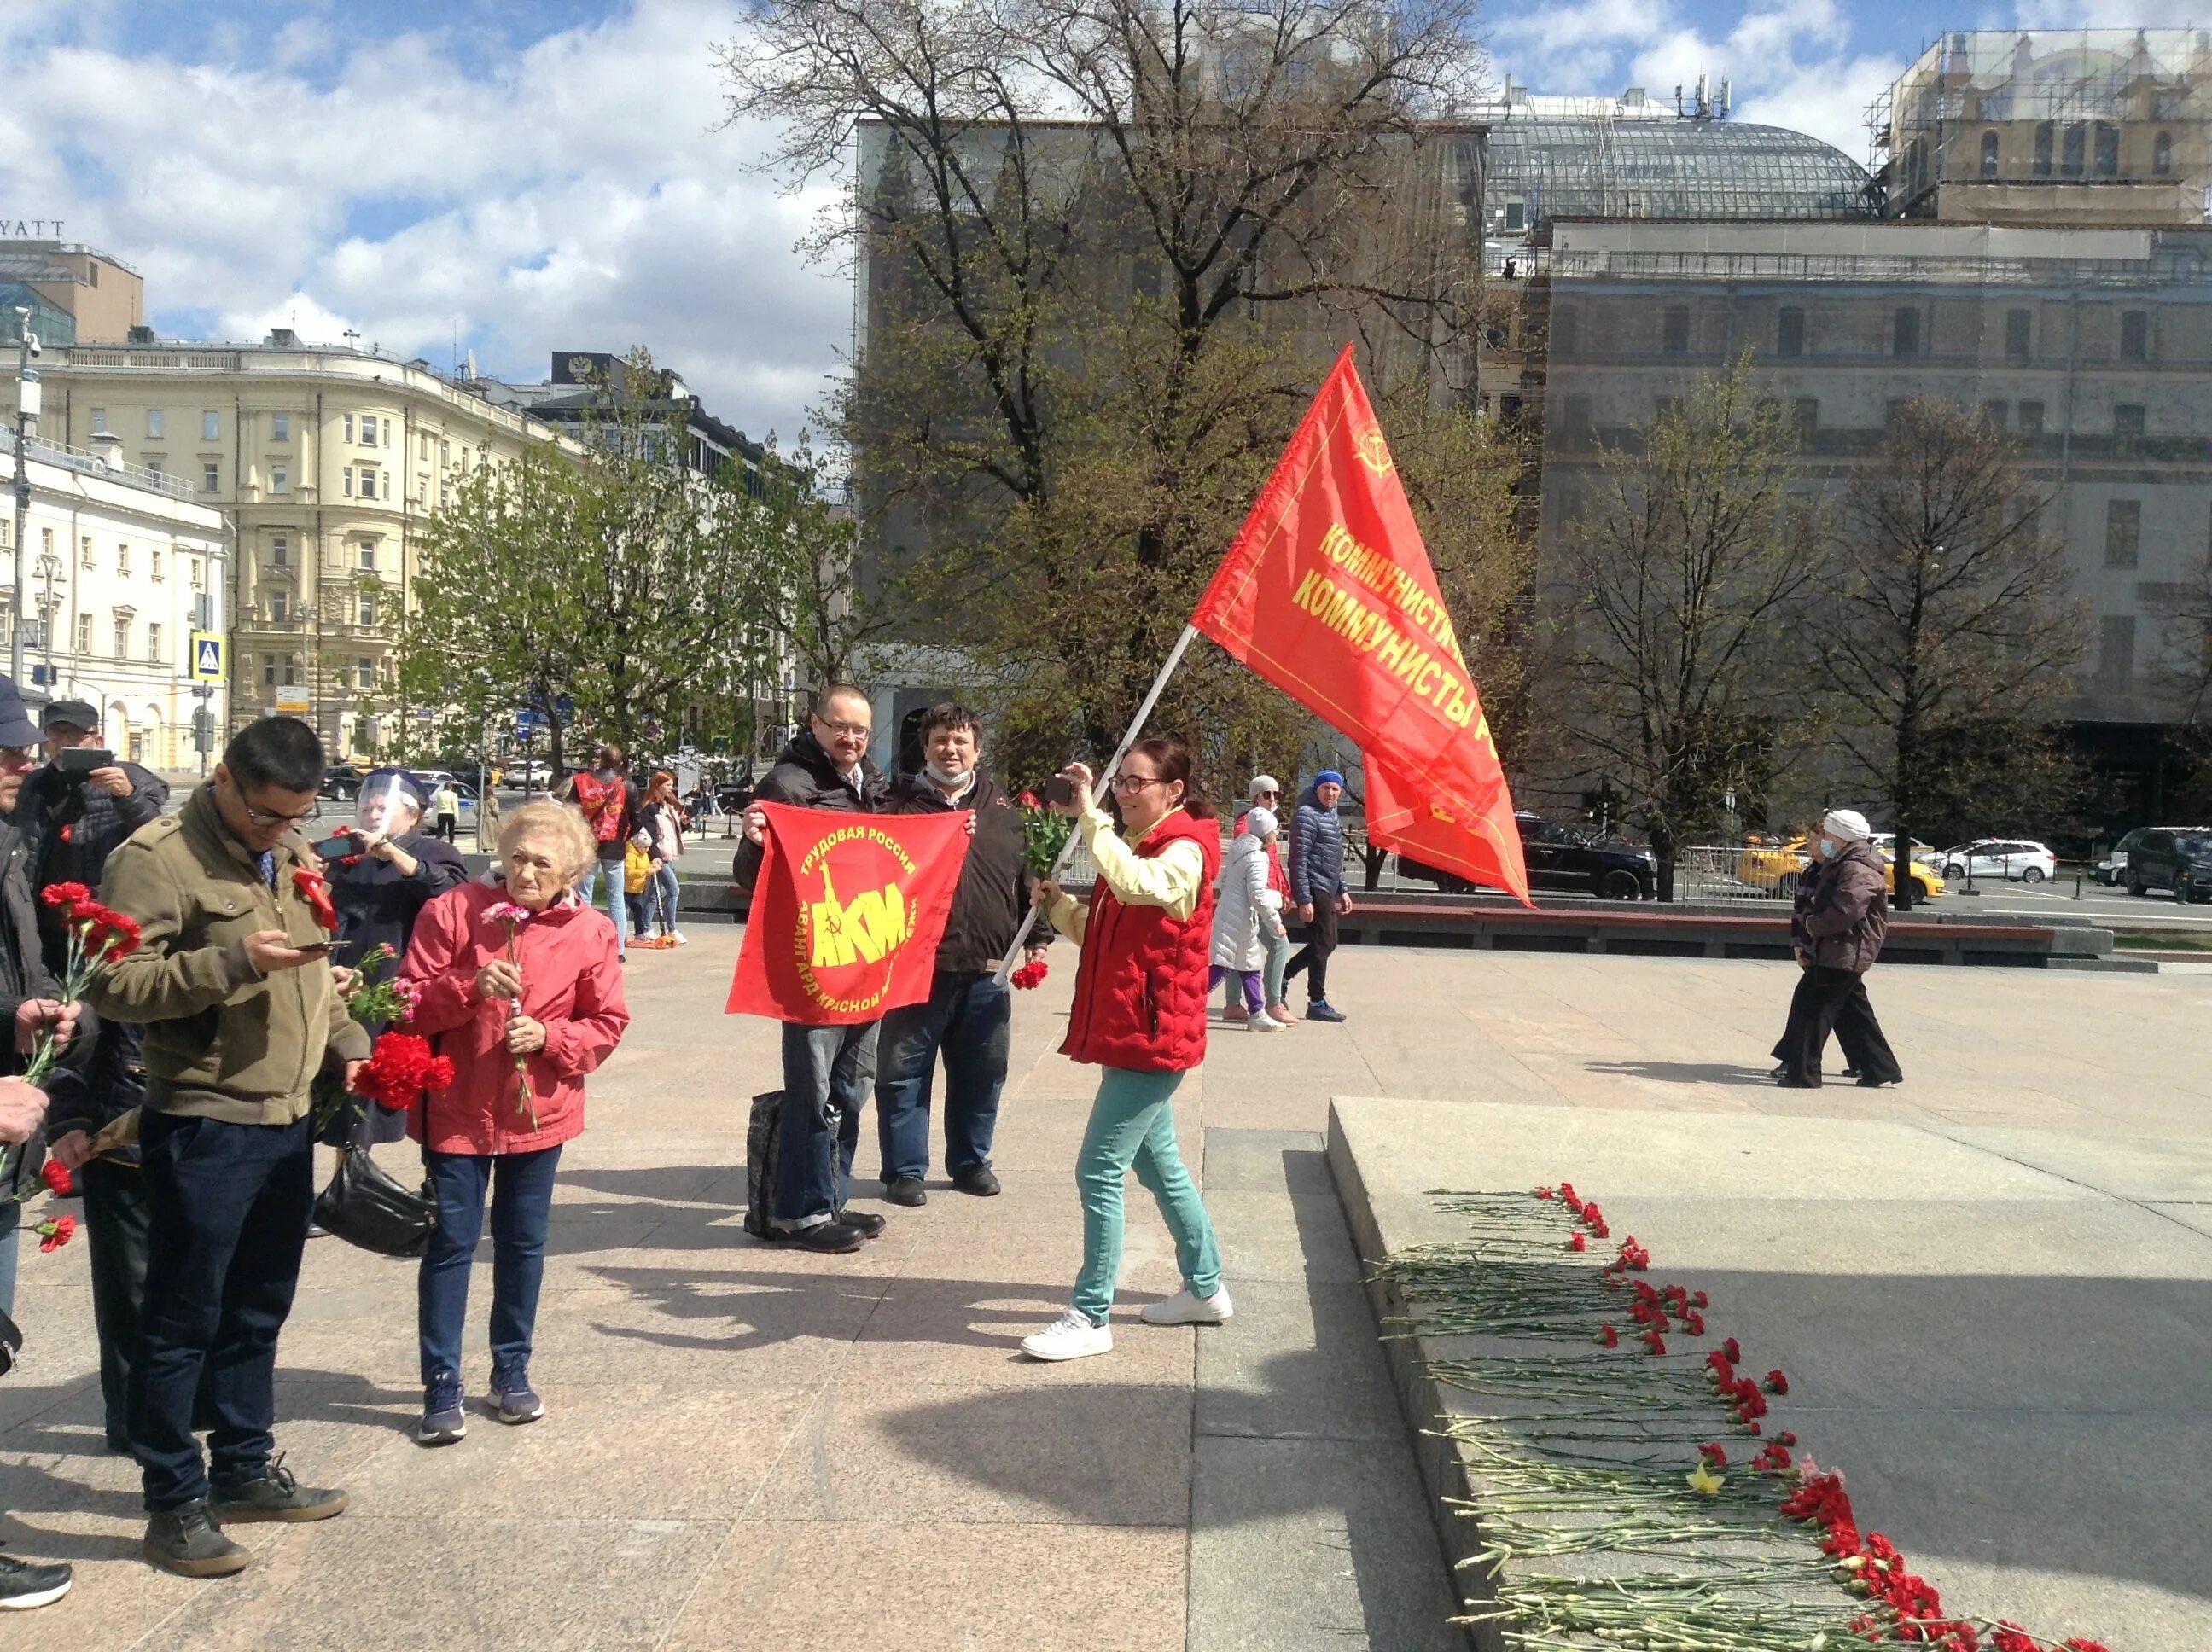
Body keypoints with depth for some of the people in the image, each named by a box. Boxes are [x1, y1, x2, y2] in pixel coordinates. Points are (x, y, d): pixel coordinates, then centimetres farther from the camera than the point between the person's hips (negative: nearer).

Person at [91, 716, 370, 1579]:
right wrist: (233, 961, -28)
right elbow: (114, 987, -19)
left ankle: (244, 1469, 33)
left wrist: (344, 1038, 10)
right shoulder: (156, 858, -13)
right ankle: (174, 1504, 15)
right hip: (202, 1128, -8)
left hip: (286, 1119, 8)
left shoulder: (291, 854, 12)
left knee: (258, 1311, 18)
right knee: (183, 1322, 3)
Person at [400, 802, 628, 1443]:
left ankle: (511, 1371, 28)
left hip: (537, 1113, 2)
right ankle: (442, 1385, 12)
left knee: (523, 1244, 13)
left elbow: (607, 1024, 1)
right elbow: (410, 1006, -8)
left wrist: (549, 1037, -17)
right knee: (450, 1244, 2)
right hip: (456, 1110, -2)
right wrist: (470, 986, -25)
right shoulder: (452, 912, -9)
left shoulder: (591, 931, -4)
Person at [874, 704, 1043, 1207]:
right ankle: (904, 1170, 14)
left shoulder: (1000, 808, 11)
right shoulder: (902, 804, 1)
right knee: (904, 1072, 3)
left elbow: (1025, 877, 15)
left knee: (982, 1072, 12)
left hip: (985, 970, 3)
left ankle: (970, 1161, 27)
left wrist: (1036, 937, 11)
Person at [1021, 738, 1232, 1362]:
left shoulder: (1184, 852, -14)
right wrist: (1058, 905, 3)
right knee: (1157, 1163, 19)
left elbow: (1140, 887, -38)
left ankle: (1091, 1317, -2)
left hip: (1152, 1035, -10)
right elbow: (1103, 933, 20)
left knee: (1099, 1171, -9)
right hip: (1132, 1034, 10)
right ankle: (1206, 1288, 32)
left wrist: (1090, 818, -38)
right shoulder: (1140, 849, 16)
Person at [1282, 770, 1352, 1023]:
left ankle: (1282, 974, 24)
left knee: (1327, 943, 15)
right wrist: (1304, 900, -21)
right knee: (1323, 944, -5)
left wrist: (1342, 890, 22)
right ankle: (1317, 1003, 3)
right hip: (1314, 889, -10)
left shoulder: (1331, 815, 17)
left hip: (1328, 891, 10)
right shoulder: (1307, 815, -12)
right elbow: (1299, 860, -18)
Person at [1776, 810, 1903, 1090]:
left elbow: (1844, 912, -28)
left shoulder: (1857, 870, -19)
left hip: (1845, 952, -11)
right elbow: (1822, 901, 23)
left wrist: (1814, 925, -14)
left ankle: (1804, 1073, -5)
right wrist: (1812, 916, 4)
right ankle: (1880, 1067, 23)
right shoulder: (1839, 865, 15)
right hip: (1836, 949, 11)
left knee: (1816, 1011, -8)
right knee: (1852, 1012, 16)